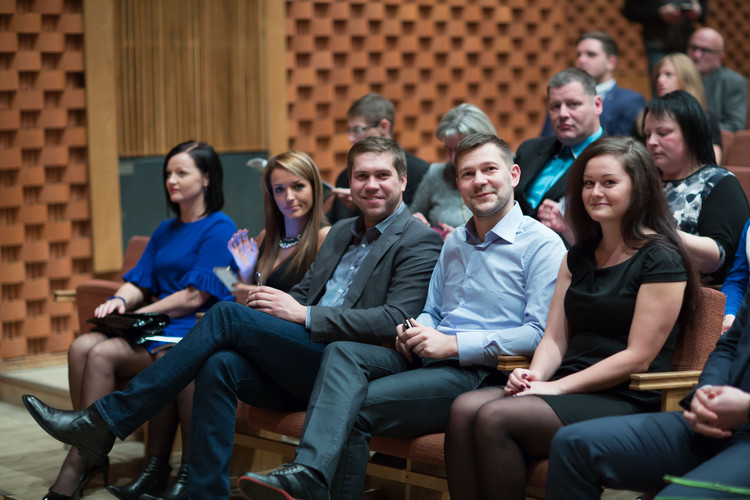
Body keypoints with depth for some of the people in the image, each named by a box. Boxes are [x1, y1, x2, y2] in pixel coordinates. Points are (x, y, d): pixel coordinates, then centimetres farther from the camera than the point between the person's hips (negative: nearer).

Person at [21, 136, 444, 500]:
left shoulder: (420, 242, -1)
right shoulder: (342, 232, 24)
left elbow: (395, 320, -13)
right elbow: (305, 291, 24)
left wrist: (303, 314, -15)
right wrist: (275, 301, -1)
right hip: (302, 373, 7)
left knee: (228, 316, -20)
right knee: (220, 366, -24)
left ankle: (104, 422, -17)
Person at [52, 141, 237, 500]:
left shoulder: (219, 228, -3)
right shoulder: (165, 232, 23)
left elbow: (195, 297, -11)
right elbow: (139, 283, 17)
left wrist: (139, 314, -9)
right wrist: (119, 301, -6)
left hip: (194, 329, -7)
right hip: (156, 328, 7)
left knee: (102, 354, -30)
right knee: (82, 346, -19)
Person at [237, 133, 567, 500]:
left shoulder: (542, 244, -3)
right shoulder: (454, 242, 23)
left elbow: (540, 333, -14)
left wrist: (452, 344, -16)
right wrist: (416, 332, 3)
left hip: (479, 373, -7)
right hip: (427, 359, 7)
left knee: (355, 408, -23)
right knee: (342, 352, -21)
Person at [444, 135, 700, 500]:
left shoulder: (661, 260, -4)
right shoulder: (578, 257, 19)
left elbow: (638, 357, -10)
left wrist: (557, 387, -14)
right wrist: (535, 376, -7)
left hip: (625, 402, -7)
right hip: (568, 391, 7)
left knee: (495, 417, -28)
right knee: (465, 409, -21)